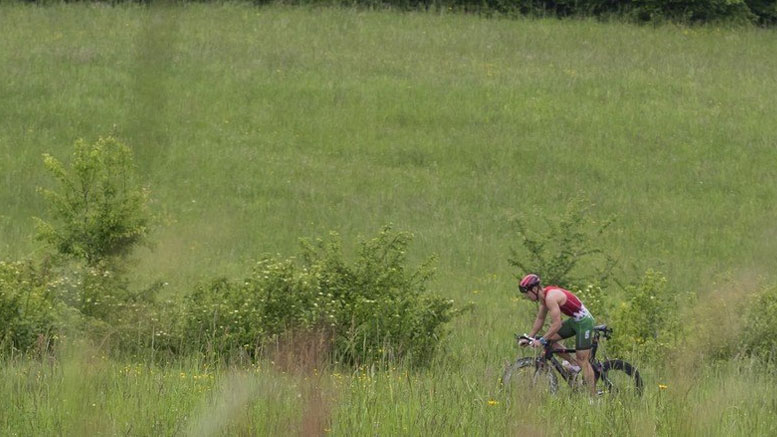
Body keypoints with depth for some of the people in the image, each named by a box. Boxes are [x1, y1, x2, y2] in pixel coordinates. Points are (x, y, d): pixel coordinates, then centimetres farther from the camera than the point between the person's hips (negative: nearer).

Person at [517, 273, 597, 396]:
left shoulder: (551, 297, -25)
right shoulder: (544, 297, 5)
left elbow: (557, 324, -28)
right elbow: (540, 319, 16)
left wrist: (541, 340, -22)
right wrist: (529, 338, 13)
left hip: (584, 321, -9)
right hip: (574, 320, 9)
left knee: (583, 360, -9)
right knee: (550, 340, 6)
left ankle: (593, 394, -7)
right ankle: (574, 364, 13)